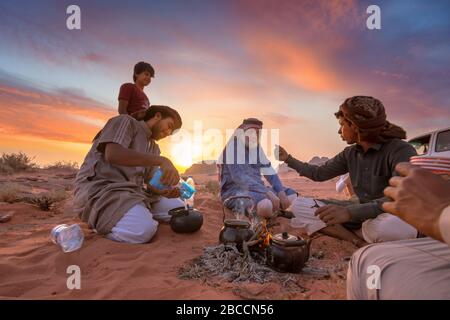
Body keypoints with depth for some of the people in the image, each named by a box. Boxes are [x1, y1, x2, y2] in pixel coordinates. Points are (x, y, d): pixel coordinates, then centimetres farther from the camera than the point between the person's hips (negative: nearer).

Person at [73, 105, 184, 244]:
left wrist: (165, 191, -15)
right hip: (99, 187, -7)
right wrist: (162, 161, -29)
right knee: (143, 229, -32)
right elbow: (112, 154, -23)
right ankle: (101, 222, -4)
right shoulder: (126, 122, -3)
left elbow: (151, 182, 10)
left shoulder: (154, 148, 19)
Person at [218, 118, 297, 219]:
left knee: (294, 197, -3)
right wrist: (268, 192, -31)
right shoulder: (233, 147, -12)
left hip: (257, 188, 8)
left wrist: (281, 192, -11)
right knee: (266, 205, -36)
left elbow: (269, 173, 7)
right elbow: (238, 177, -25)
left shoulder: (257, 148, 10)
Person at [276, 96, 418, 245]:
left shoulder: (400, 150, -17)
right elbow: (319, 173, 16)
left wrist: (350, 211, -41)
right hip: (363, 218, 6)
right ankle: (359, 241, -16)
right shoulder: (350, 154, 2)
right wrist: (288, 159, 15)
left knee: (390, 227, -44)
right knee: (300, 210, -5)